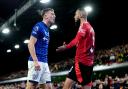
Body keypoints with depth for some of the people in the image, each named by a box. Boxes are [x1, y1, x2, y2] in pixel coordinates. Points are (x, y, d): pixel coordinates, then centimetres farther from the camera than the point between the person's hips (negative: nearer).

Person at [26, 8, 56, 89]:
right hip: (37, 62, -9)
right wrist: (35, 61, -21)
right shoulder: (38, 26, -6)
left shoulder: (47, 30, 19)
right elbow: (30, 44, -14)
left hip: (44, 62, 9)